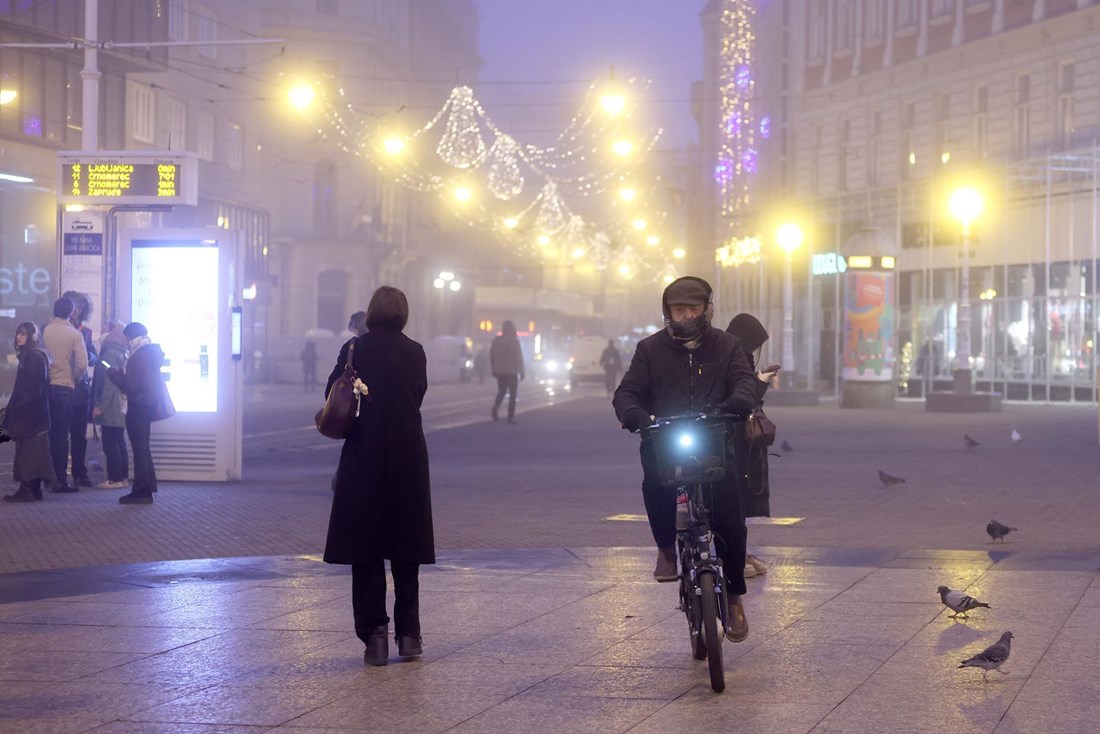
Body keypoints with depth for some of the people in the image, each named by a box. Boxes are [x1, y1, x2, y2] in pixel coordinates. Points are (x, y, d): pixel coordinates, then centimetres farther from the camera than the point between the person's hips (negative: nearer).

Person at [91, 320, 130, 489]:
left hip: (110, 409, -9)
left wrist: (99, 405, -17)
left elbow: (108, 382, -19)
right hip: (119, 408, 9)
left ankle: (115, 478, -8)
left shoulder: (110, 353, -14)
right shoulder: (121, 353, 13)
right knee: (119, 442, 11)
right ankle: (123, 477, 13)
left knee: (110, 443, -7)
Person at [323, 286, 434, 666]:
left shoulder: (355, 349, -5)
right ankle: (408, 634, 14)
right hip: (408, 458, 2)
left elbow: (332, 394, 0)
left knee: (365, 551, 3)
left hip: (363, 460, -2)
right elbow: (418, 396, 9)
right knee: (406, 549, 12)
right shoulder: (415, 353, -1)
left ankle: (375, 635, -3)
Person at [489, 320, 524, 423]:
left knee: (501, 392, 17)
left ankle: (496, 407, -11)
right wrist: (521, 371, -3)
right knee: (512, 394, 4)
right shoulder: (514, 341, -9)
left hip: (499, 372, 4)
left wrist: (493, 370, 16)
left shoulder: (495, 340, 4)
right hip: (512, 371, -4)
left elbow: (491, 356, 7)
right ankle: (511, 417, -1)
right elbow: (519, 357, -10)